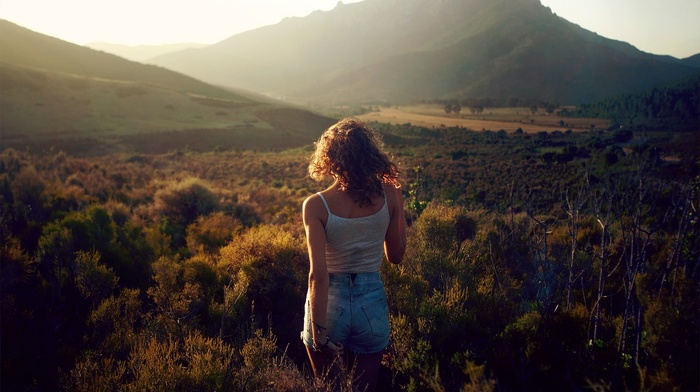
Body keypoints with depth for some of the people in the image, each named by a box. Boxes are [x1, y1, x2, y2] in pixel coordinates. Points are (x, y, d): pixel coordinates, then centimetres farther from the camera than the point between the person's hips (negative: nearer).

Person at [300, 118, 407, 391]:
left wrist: (319, 328, -14)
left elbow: (318, 274, -21)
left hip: (330, 304, -2)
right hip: (372, 305, 3)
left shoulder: (316, 205, -17)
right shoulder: (388, 195, -9)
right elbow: (396, 256, 3)